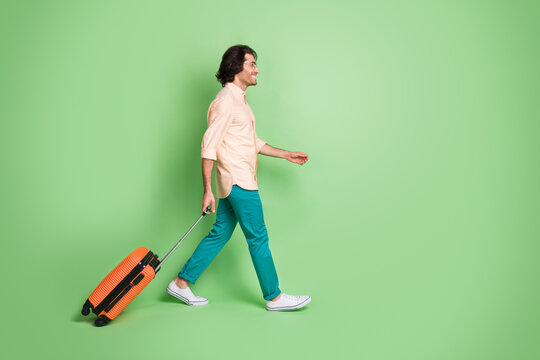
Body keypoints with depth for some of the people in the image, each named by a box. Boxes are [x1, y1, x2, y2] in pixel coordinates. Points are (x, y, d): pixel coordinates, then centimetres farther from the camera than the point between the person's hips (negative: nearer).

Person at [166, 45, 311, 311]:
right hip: (238, 181, -10)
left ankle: (181, 283, 21)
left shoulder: (239, 100, 19)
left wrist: (287, 155, 23)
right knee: (258, 238, -1)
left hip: (238, 182, 10)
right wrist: (207, 190, -20)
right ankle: (274, 297, 11)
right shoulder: (225, 100, -13)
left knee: (220, 234, 13)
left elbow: (253, 142, 25)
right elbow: (209, 146, -17)